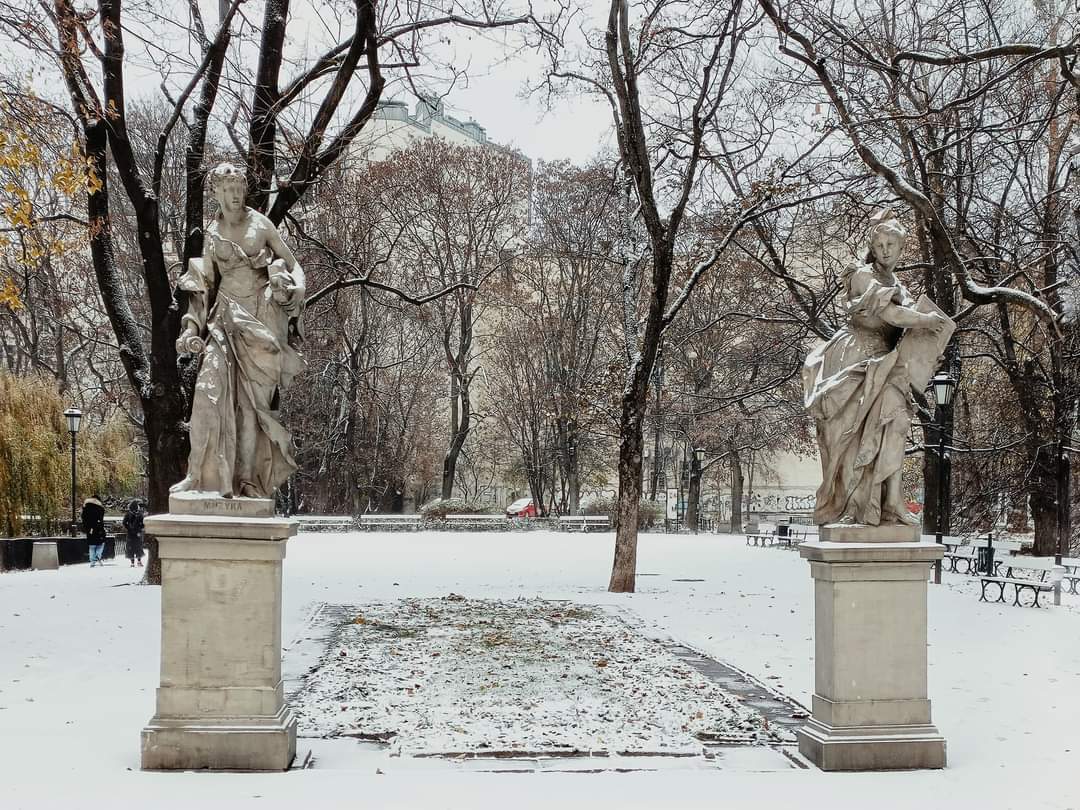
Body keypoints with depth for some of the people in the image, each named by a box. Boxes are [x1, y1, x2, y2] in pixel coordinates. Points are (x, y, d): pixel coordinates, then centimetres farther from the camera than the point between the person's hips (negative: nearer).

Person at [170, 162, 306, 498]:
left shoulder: (261, 224, 4)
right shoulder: (211, 234, 10)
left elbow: (292, 264, 7)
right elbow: (203, 284, 14)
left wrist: (287, 288, -14)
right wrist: (192, 327, 4)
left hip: (262, 317, -2)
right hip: (226, 316, 2)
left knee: (251, 398, -3)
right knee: (211, 388, -15)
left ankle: (247, 478, 1)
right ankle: (202, 473, -12)